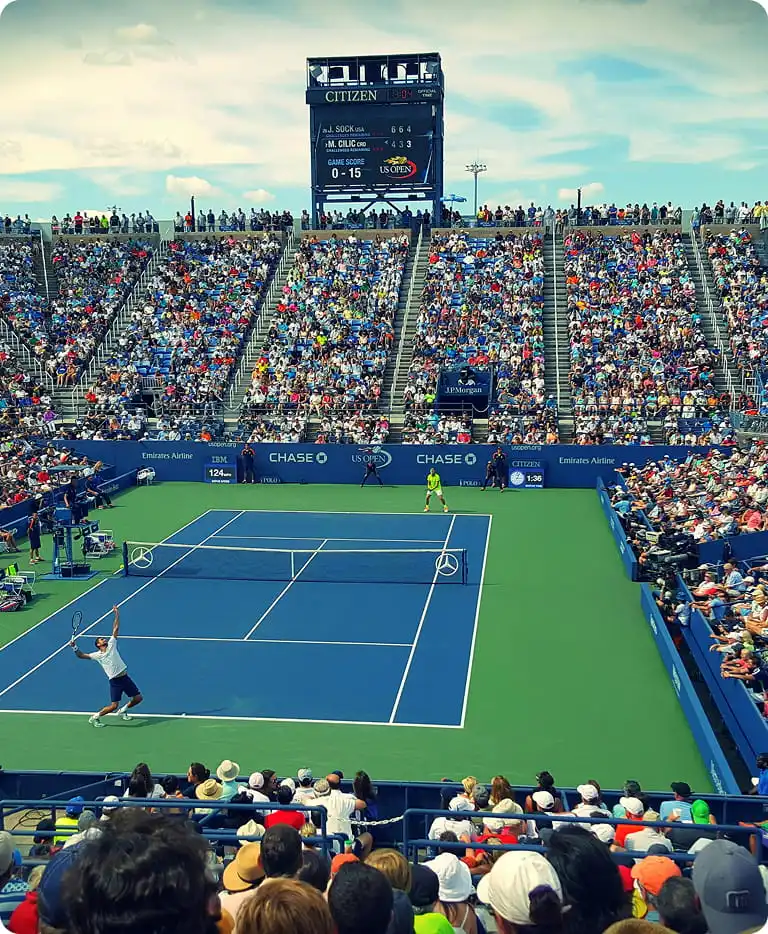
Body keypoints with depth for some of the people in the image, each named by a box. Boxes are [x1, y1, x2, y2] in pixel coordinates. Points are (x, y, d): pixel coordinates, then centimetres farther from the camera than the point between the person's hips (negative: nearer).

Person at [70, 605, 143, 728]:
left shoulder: (111, 645, 7)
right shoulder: (97, 655, 1)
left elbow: (116, 629, 7)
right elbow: (81, 655, 2)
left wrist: (117, 614, 2)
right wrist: (75, 647, -13)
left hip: (125, 677, 4)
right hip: (115, 681, -4)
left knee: (138, 698, 7)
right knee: (113, 706, -11)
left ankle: (123, 710, 31)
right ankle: (95, 718, 11)